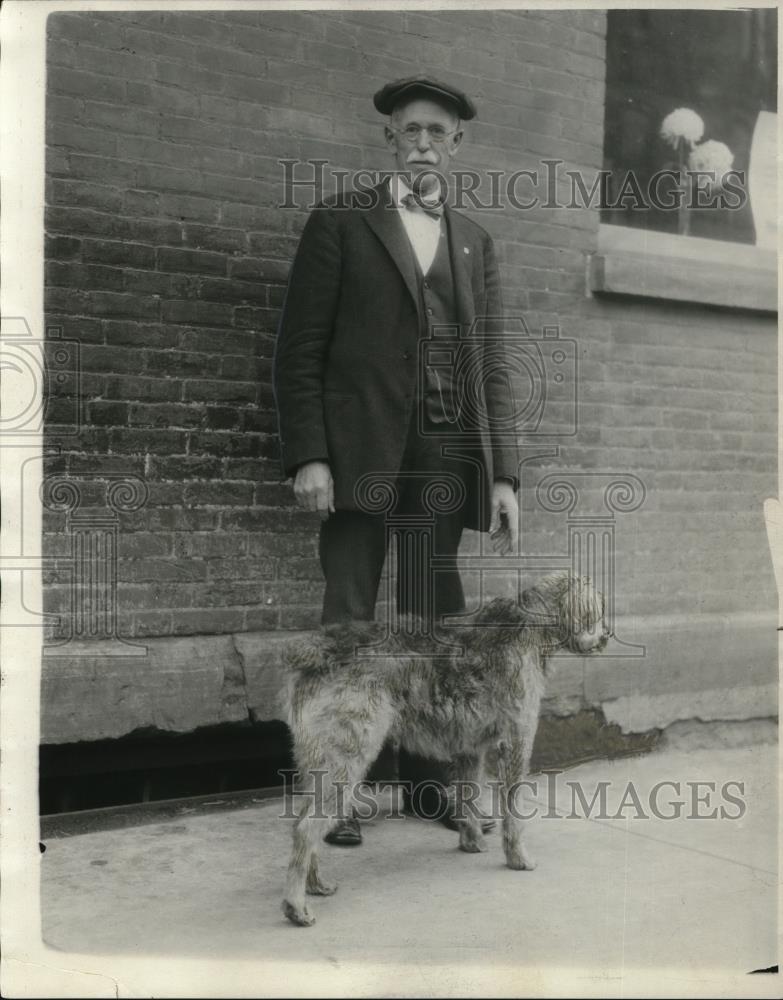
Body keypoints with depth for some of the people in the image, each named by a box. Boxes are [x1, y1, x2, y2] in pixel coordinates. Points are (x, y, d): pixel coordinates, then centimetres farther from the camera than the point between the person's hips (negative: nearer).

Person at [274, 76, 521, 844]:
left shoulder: (474, 242, 18)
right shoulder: (339, 223, 7)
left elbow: (491, 367, 14)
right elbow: (300, 349, 1)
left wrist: (504, 475, 5)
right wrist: (307, 456, -11)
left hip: (444, 460, 4)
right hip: (361, 453, -3)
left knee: (433, 624, 6)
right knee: (348, 623, -3)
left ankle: (427, 777, 16)